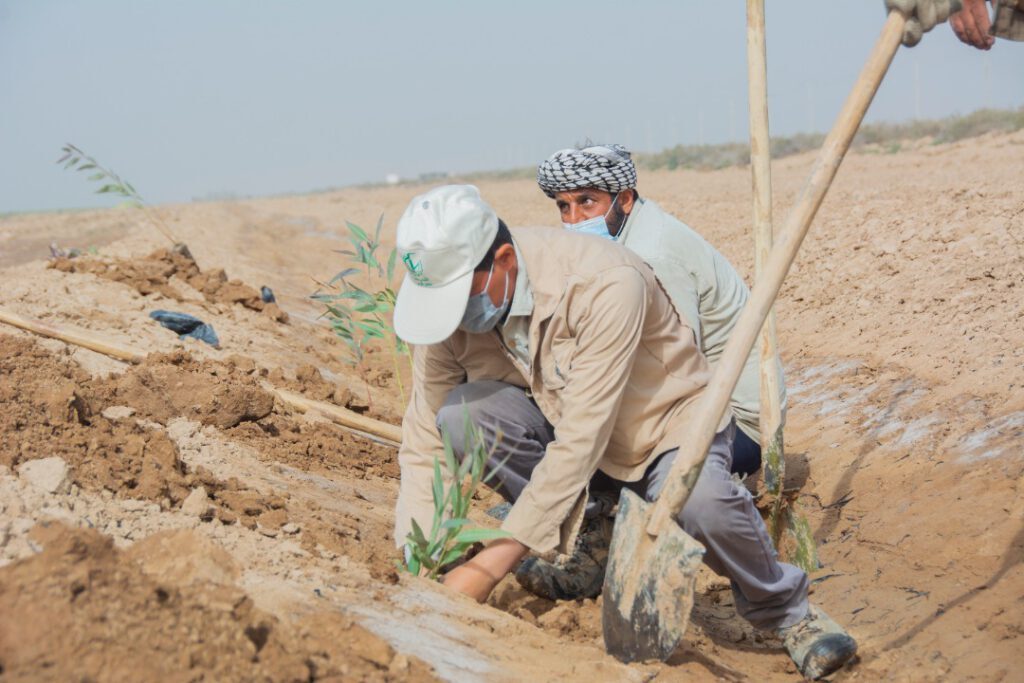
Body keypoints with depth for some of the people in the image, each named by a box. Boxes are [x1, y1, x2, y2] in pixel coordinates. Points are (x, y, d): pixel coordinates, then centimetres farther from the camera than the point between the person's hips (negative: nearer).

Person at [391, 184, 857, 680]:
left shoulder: (603, 284, -34)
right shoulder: (444, 302, -17)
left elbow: (582, 440, -36)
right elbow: (424, 442, -10)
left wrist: (491, 564, -36)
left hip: (667, 423, -4)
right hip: (556, 419, 4)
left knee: (700, 499, -37)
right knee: (461, 414, -26)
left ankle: (786, 610, -5)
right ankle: (582, 536, -3)